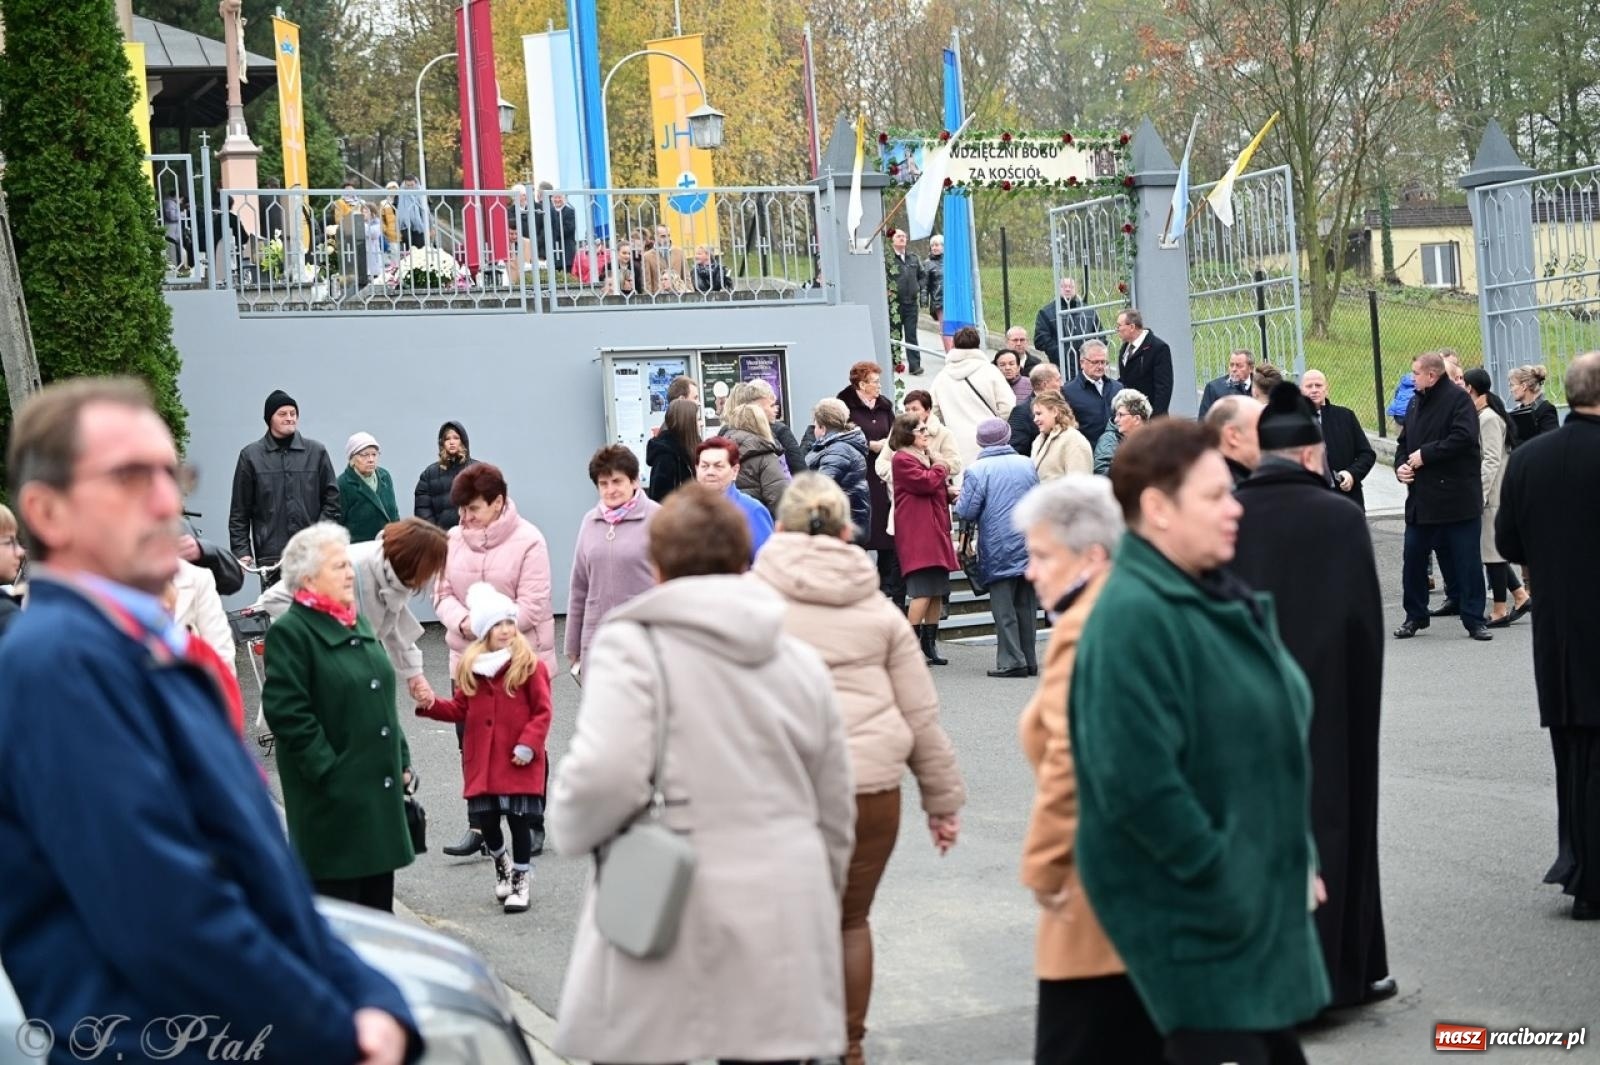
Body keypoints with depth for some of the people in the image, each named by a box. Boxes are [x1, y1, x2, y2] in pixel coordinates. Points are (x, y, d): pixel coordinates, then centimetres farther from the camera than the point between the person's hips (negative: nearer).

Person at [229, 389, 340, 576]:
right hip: (270, 557, -1)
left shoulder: (316, 452, 11)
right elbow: (239, 511, 8)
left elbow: (332, 499, 13)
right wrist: (241, 552, 0)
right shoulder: (251, 456, 8)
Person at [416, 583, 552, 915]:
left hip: (519, 762, -4)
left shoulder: (530, 666, -7)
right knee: (485, 821, 9)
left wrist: (528, 745, -17)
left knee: (520, 821, 1)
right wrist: (432, 705, -4)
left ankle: (520, 881, 15)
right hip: (481, 761, 4)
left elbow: (542, 712, -8)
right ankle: (502, 865, 36)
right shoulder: (470, 667, 7)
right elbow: (461, 709, 12)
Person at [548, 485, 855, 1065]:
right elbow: (836, 817, 16)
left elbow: (604, 776, -19)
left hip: (669, 922, -4)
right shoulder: (801, 660, 12)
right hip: (782, 931, 5)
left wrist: (569, 829, 2)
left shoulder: (632, 646, -5)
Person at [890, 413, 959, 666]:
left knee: (937, 591, 9)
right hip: (916, 533, -10)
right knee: (924, 590, -14)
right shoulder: (902, 460, -9)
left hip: (934, 529, 10)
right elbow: (925, 483, -19)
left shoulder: (925, 456, 21)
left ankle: (930, 643, 15)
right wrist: (940, 467, -1)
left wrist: (948, 491, 6)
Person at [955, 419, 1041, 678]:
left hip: (999, 550, -4)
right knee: (1026, 605, 11)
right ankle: (1029, 659, 15)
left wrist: (958, 501, 9)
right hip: (1028, 547, 4)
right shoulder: (1026, 464, 4)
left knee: (1004, 608, 2)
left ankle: (1012, 661, 0)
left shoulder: (977, 470, -11)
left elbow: (967, 512, -12)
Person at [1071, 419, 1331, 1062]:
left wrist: (1292, 861, 13)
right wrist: (1226, 884, -19)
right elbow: (1139, 784, -26)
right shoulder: (1132, 617, -20)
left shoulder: (1216, 599, 10)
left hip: (1260, 903, 9)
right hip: (1198, 921, -9)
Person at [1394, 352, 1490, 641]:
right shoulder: (1416, 402, 15)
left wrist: (1425, 455, -17)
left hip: (1457, 495, -7)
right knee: (1413, 557, 7)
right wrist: (1401, 466, 1)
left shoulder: (1457, 399, -8)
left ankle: (1473, 619, 7)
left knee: (1467, 560, 0)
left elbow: (1463, 437, -21)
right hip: (1421, 495, 7)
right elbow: (1404, 440, 21)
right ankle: (1415, 616, 20)